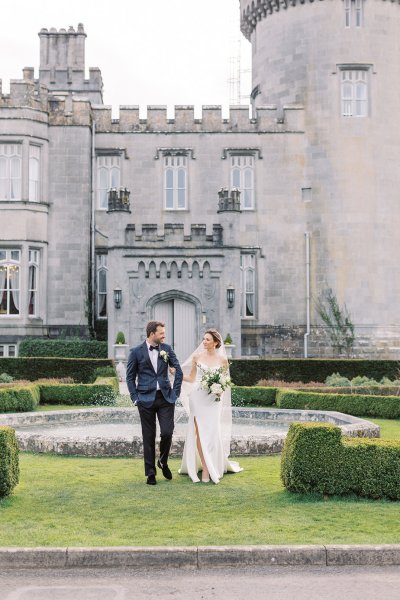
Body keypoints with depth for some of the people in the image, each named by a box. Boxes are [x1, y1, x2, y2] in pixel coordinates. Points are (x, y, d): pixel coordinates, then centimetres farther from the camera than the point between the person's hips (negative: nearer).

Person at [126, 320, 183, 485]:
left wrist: (175, 392, 2)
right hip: (146, 399, -2)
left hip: (166, 398, 2)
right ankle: (150, 473, 15)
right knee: (149, 438, 4)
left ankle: (163, 462, 20)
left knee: (167, 433, -7)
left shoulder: (167, 349, 5)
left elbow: (178, 371, 9)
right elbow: (130, 377, 4)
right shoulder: (136, 352, -2)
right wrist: (135, 397, -3)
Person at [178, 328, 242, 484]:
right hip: (198, 398, 0)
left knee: (211, 433, -2)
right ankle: (205, 468, 2)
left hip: (213, 399, 0)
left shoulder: (222, 360, 3)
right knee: (199, 432, -5)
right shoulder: (197, 357, 4)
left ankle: (212, 467, 13)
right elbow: (191, 378, 10)